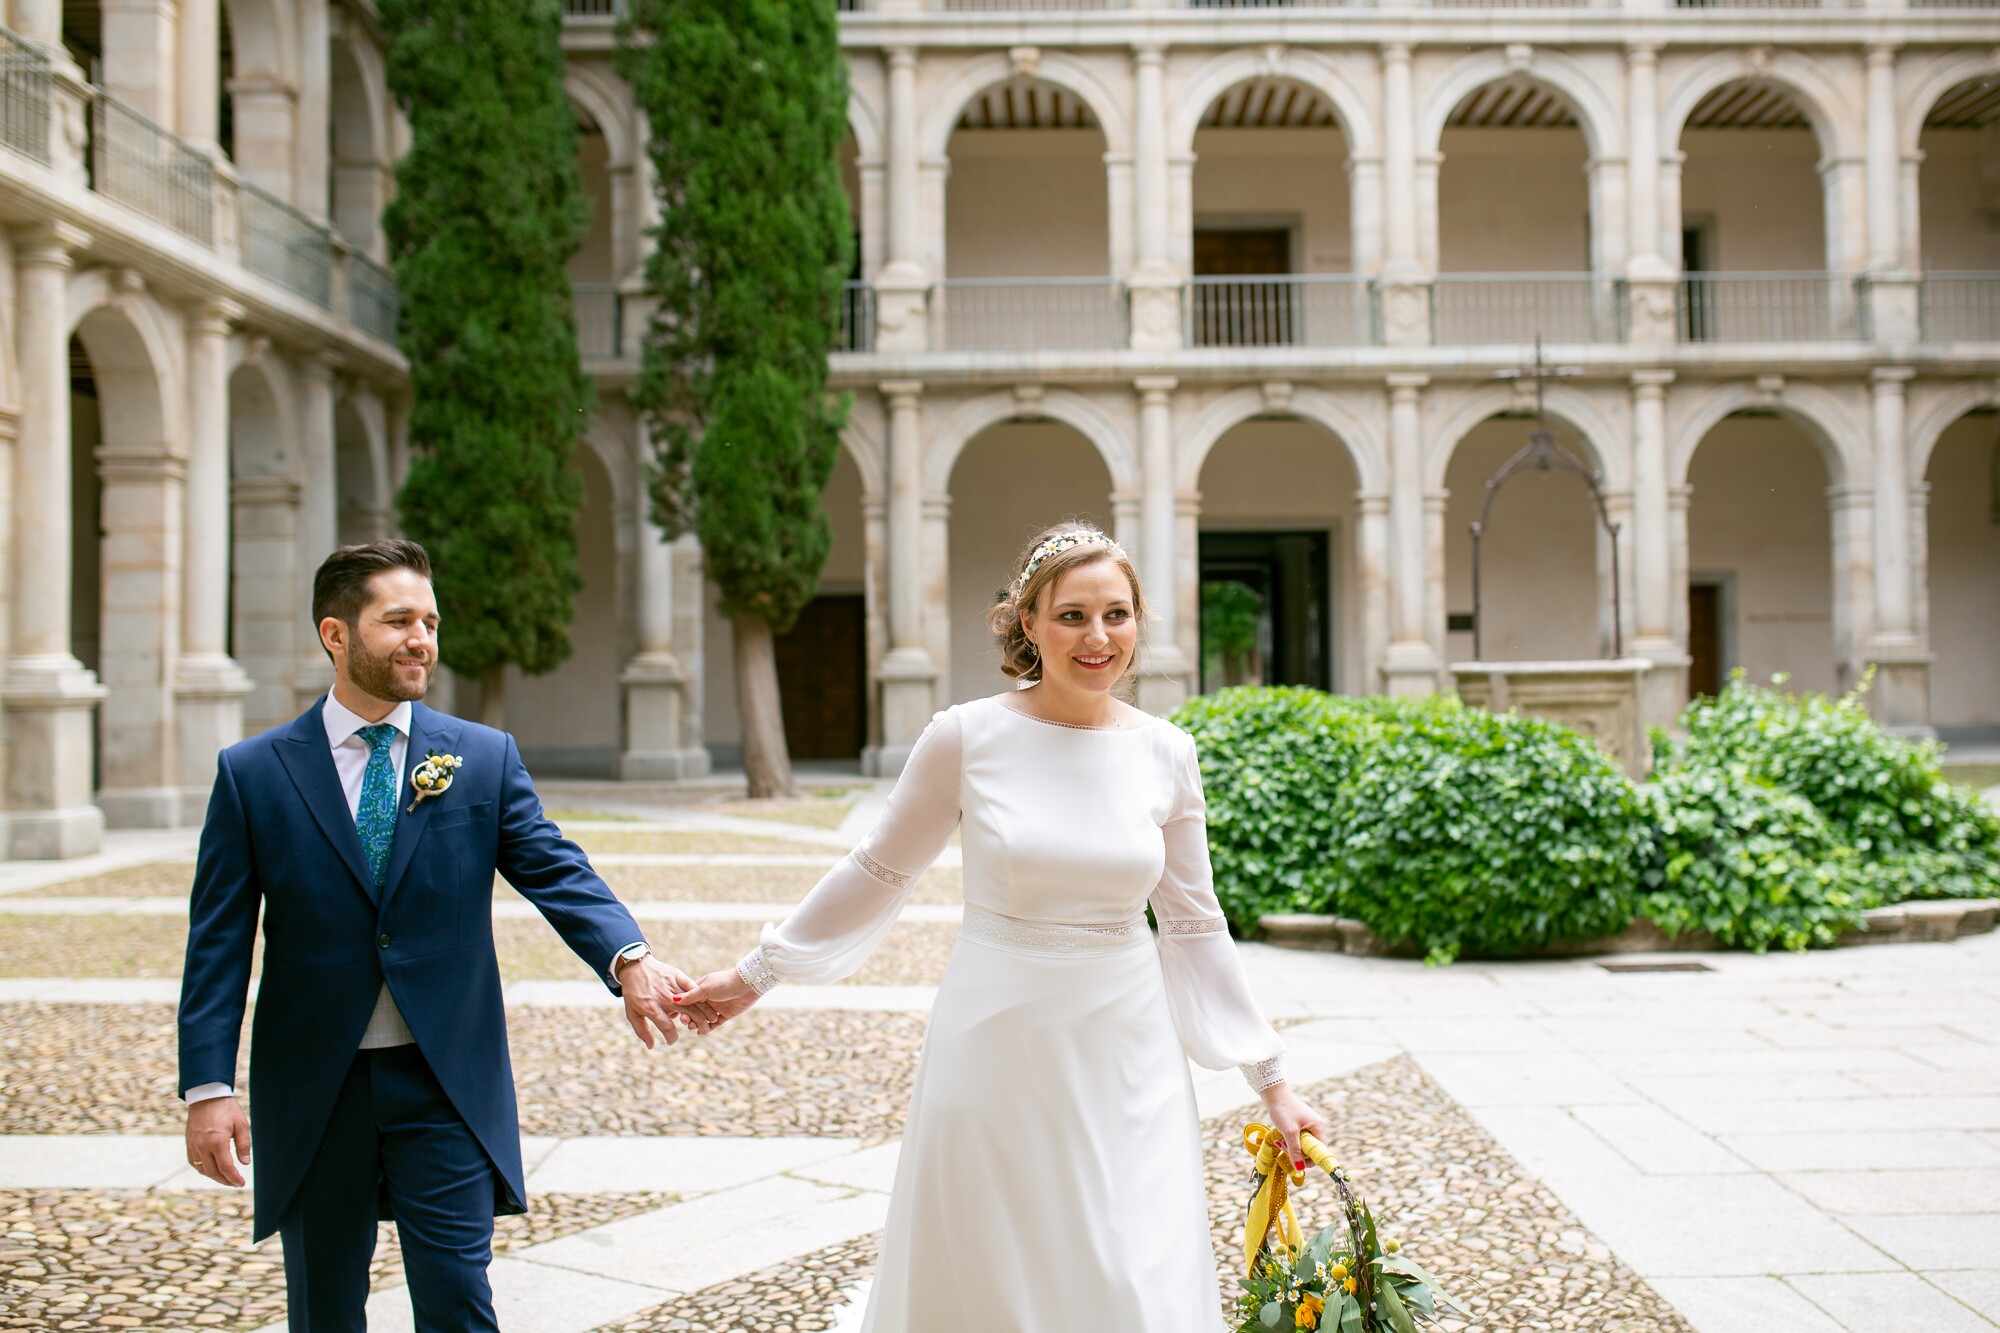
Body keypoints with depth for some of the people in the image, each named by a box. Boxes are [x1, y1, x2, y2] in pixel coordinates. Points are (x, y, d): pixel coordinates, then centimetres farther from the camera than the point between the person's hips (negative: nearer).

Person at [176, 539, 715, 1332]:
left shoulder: (486, 759, 3)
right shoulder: (252, 774, 1)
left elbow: (555, 872, -10)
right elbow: (218, 944, -1)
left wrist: (629, 960, -29)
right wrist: (209, 1087, -10)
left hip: (445, 1087, 0)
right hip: (312, 1091, 0)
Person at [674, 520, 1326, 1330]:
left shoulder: (1166, 754, 0)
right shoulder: (967, 737, -7)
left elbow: (1194, 925, 7)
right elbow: (878, 874, 4)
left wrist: (1270, 1078, 7)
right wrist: (757, 974, 9)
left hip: (1124, 1057, 2)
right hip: (994, 1047, -1)